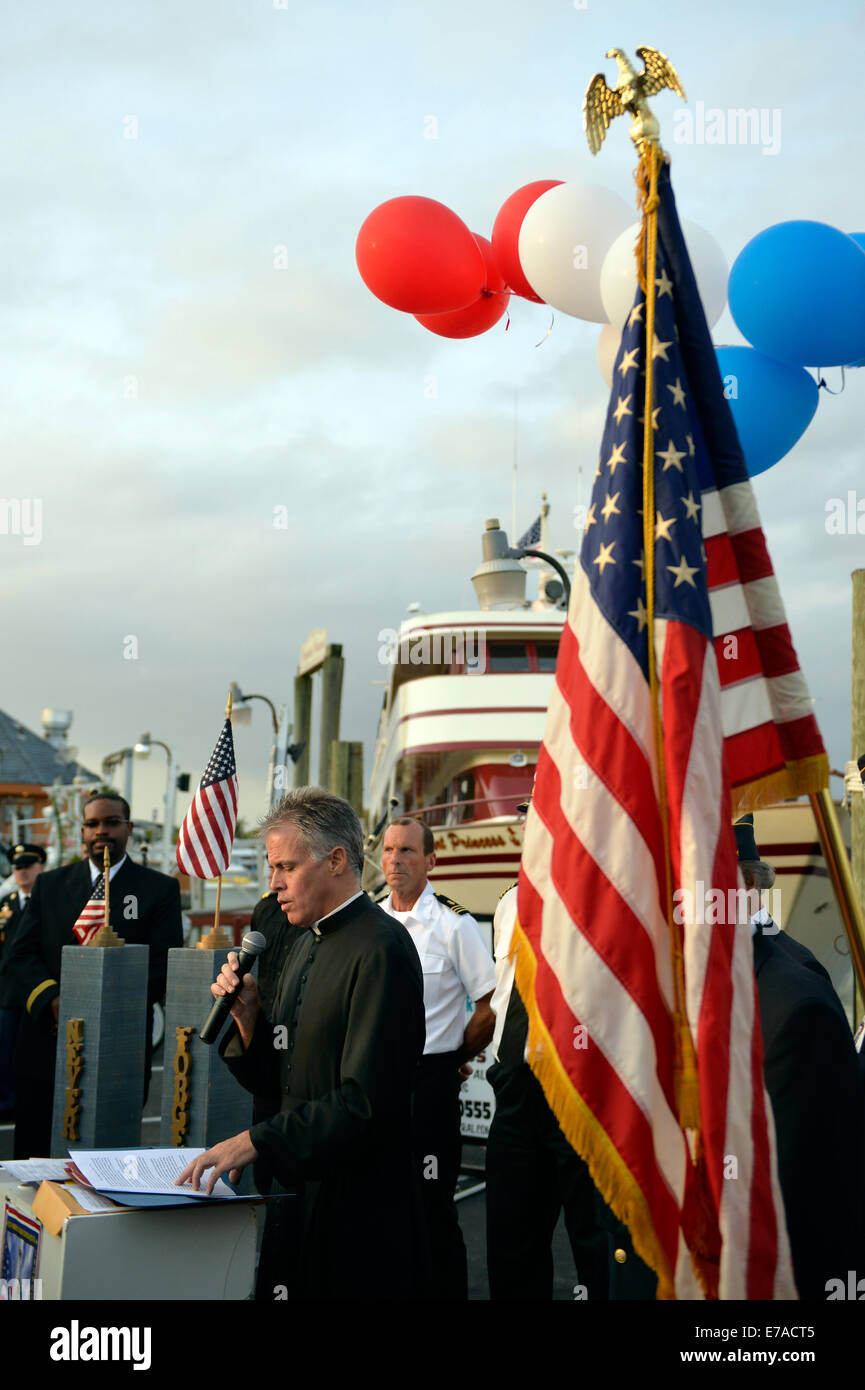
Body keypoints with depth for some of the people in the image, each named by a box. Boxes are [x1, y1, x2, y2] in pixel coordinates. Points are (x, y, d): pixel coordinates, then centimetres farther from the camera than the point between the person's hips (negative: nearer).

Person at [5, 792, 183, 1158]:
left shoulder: (160, 889, 6)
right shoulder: (49, 884, 14)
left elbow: (165, 965, -3)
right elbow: (20, 956, 7)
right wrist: (52, 1001, -12)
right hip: (47, 1049, 3)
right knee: (34, 1158, 4)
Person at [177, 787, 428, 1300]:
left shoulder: (381, 948, -17)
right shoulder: (306, 945, 13)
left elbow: (367, 1100, -23)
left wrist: (256, 1141, -23)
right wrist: (247, 1014, -2)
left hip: (360, 1206, -8)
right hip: (301, 1193, 8)